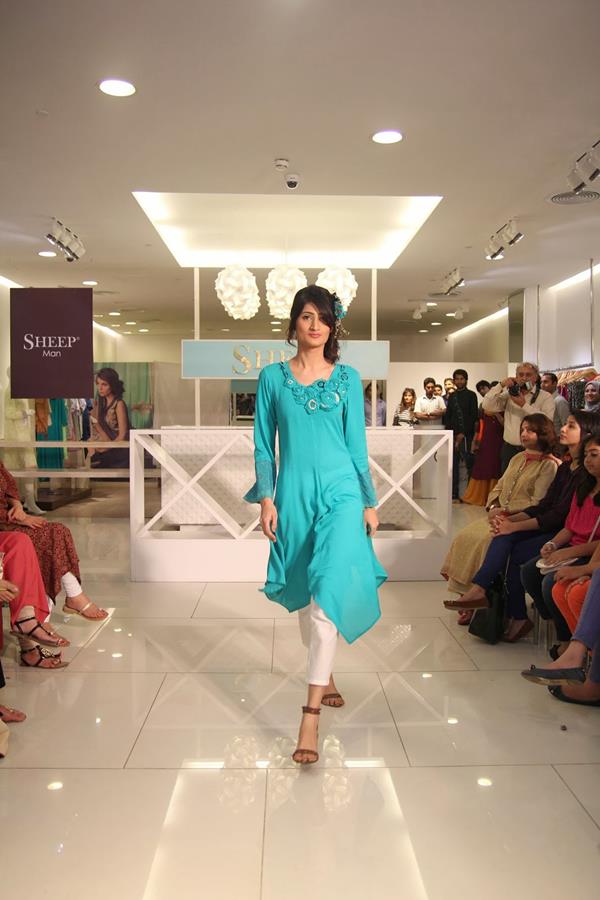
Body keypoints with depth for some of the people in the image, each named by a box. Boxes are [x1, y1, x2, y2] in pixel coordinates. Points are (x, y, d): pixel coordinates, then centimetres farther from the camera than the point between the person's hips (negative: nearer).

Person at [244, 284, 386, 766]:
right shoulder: (273, 377, 6)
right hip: (294, 495, 2)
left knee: (327, 591, -14)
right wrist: (267, 498, -2)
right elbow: (264, 445, 6)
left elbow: (356, 442, 7)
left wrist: (370, 502, 6)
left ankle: (311, 712, -10)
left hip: (339, 493, -2)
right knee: (303, 596, 13)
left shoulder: (348, 378, 5)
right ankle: (326, 678, 36)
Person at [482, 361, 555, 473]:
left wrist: (524, 405, -18)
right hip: (509, 448, 3)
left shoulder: (545, 397, -1)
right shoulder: (509, 394, 10)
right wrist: (501, 385, -8)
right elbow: (487, 406, -1)